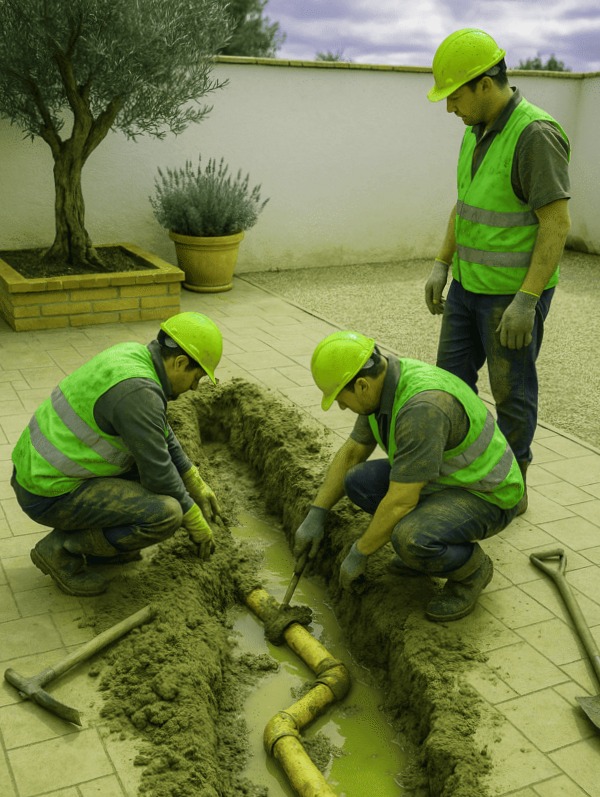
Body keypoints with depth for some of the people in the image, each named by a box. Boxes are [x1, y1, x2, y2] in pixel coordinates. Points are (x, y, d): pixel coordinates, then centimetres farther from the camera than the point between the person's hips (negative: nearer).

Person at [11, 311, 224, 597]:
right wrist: (196, 522, -4)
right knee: (166, 513, -21)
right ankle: (61, 549, -3)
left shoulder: (134, 354, 5)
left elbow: (161, 435, 17)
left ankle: (94, 540, 17)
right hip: (52, 497, -10)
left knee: (148, 452, 17)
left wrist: (197, 485, 17)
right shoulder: (138, 392, -25)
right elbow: (158, 474, -19)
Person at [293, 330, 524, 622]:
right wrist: (315, 515, 3)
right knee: (358, 482, -4)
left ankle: (471, 568, -3)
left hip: (486, 496, -9)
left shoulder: (422, 409, -35)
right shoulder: (382, 383, -5)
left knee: (409, 539, -34)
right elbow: (351, 453, 6)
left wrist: (359, 554, -17)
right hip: (446, 478, 9)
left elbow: (401, 502, -31)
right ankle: (428, 545, 11)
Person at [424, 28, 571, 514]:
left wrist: (526, 301, -24)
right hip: (471, 284, 9)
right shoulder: (479, 131, 7)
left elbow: (557, 224, -22)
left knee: (511, 391, 5)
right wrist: (442, 265, 11)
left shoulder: (536, 135, -21)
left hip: (516, 292, -8)